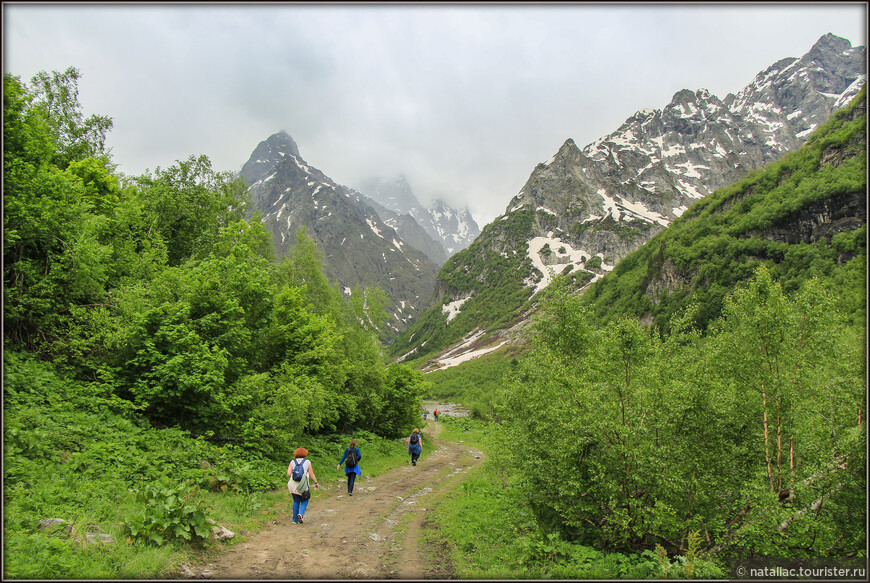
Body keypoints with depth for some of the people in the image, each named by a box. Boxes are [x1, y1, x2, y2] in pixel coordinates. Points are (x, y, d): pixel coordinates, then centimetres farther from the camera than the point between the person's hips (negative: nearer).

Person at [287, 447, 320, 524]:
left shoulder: (292, 462, 5)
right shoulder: (307, 462, 0)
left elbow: (288, 473, -4)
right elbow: (311, 474, -1)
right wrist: (316, 483, 9)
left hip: (293, 485, 3)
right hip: (303, 486, -3)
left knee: (296, 502, 14)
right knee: (304, 501, 13)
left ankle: (295, 520, 16)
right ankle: (301, 514, -11)